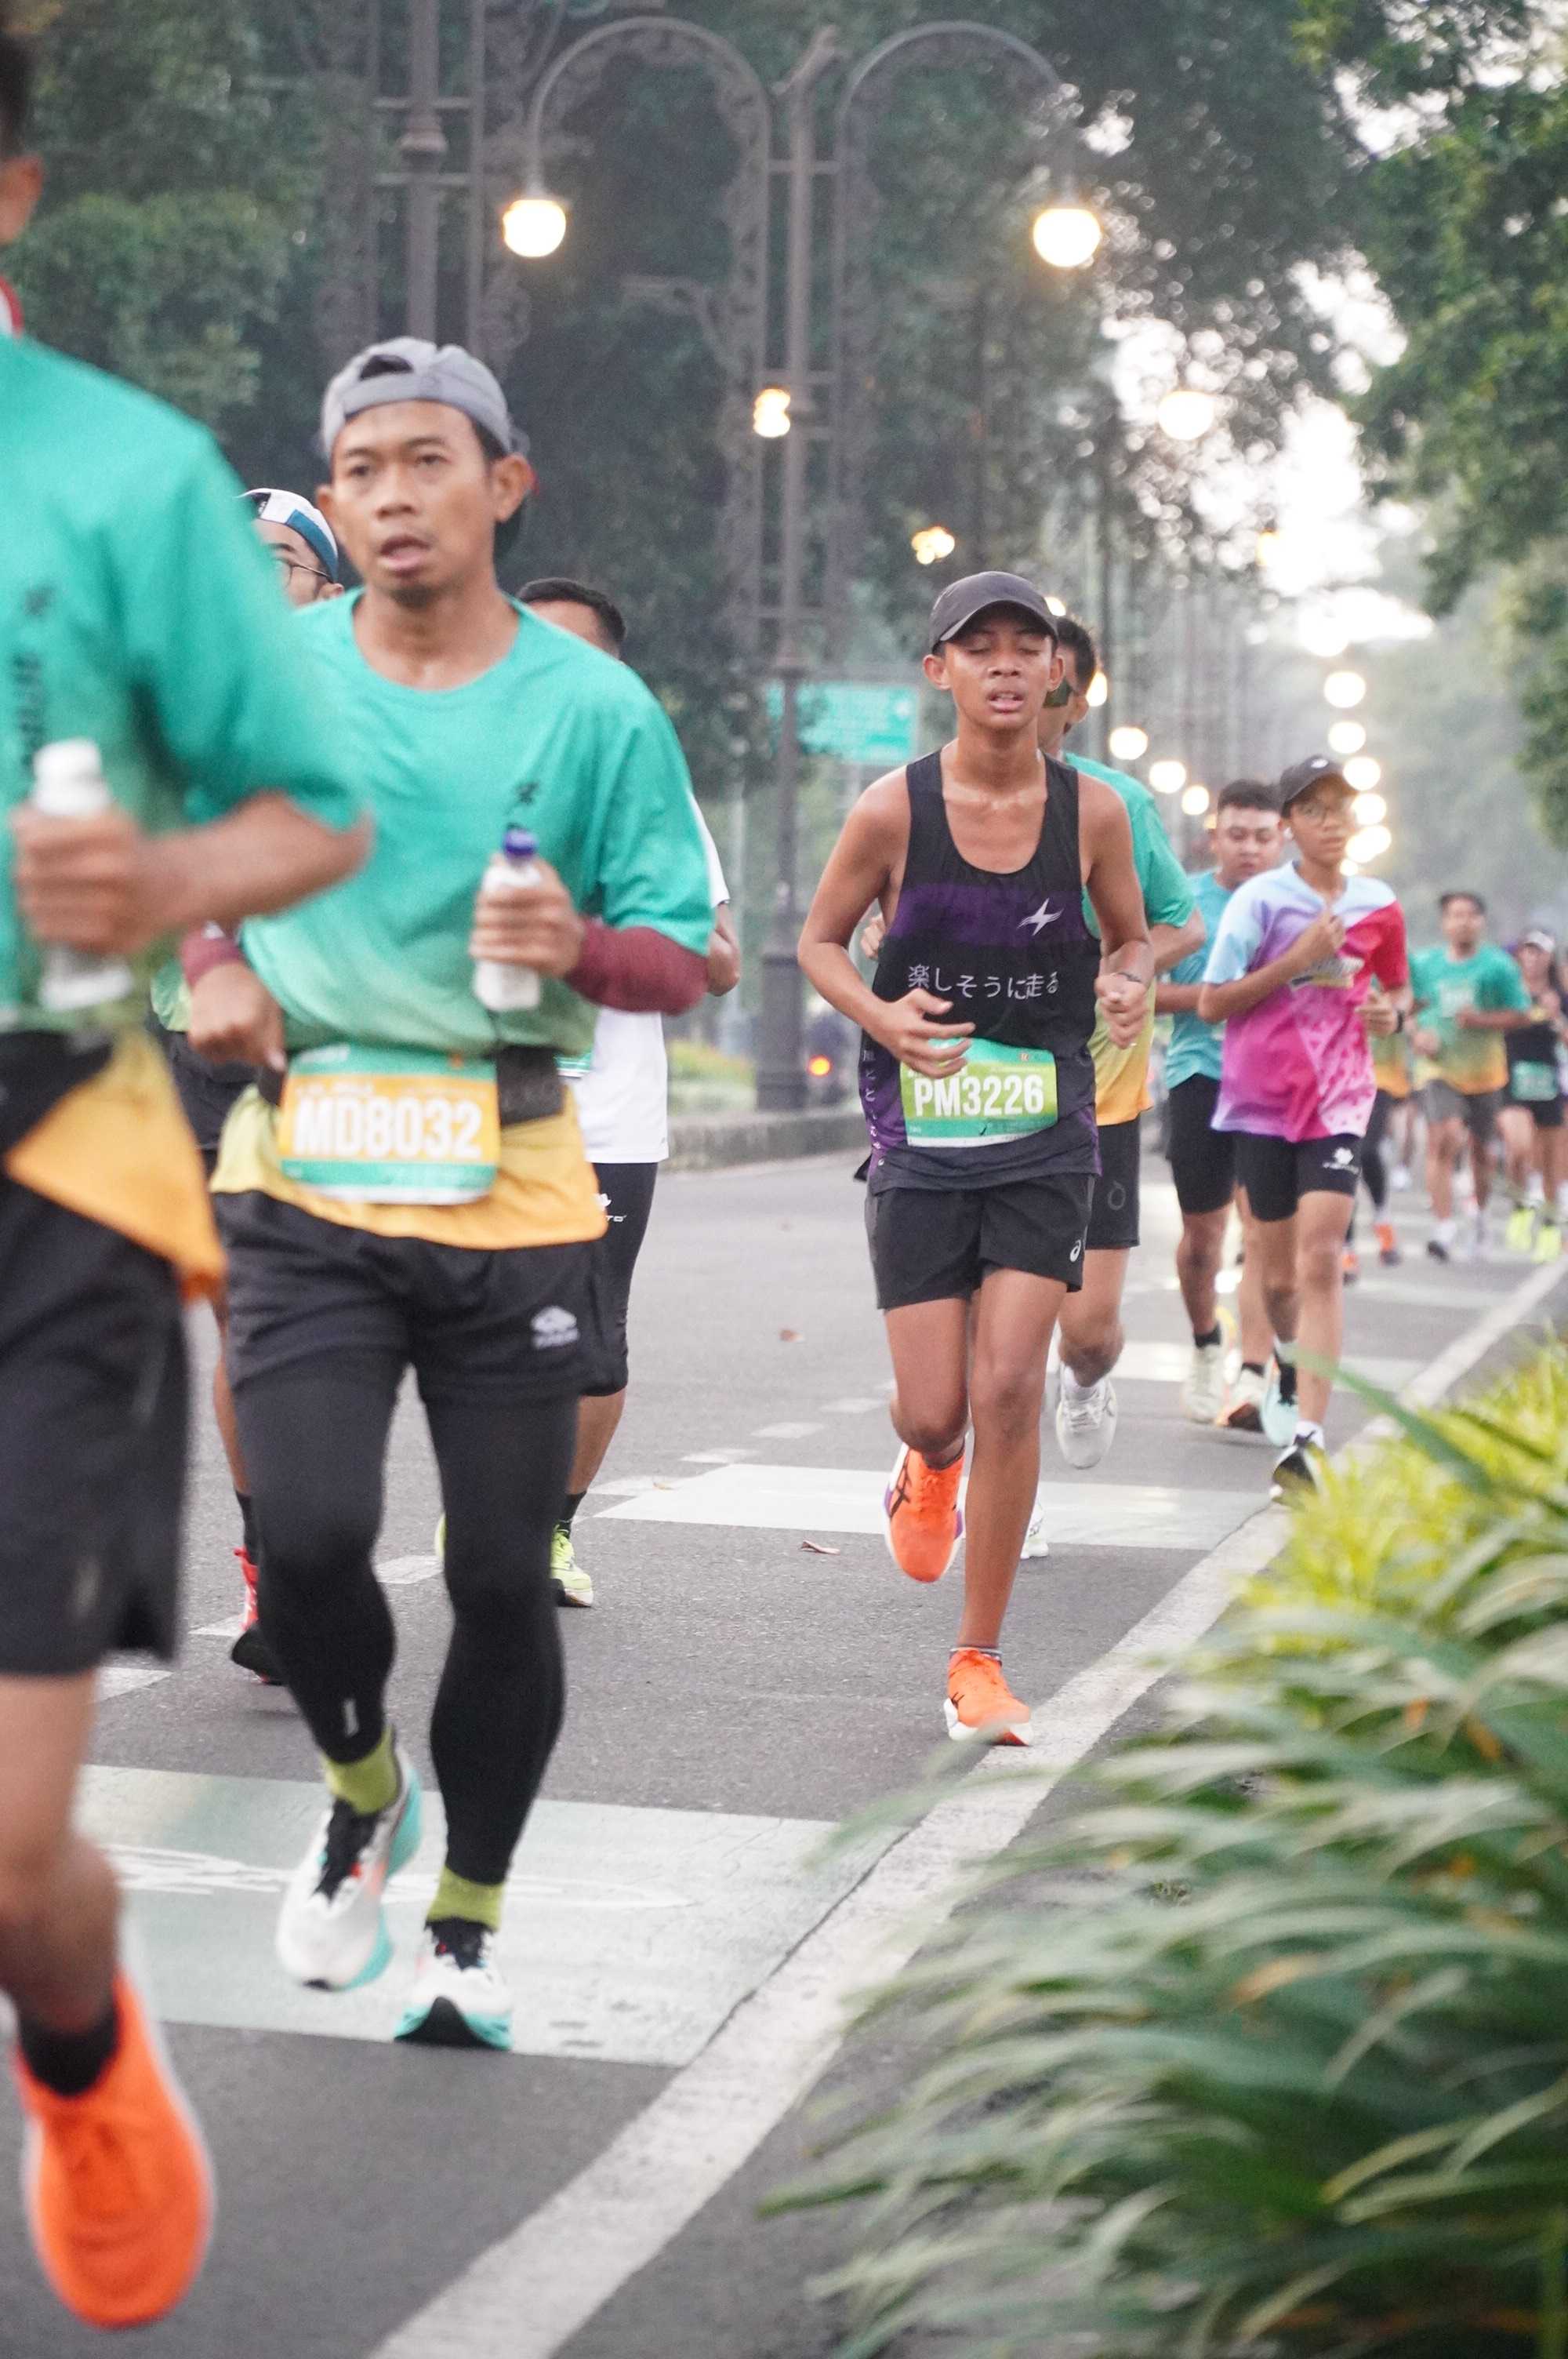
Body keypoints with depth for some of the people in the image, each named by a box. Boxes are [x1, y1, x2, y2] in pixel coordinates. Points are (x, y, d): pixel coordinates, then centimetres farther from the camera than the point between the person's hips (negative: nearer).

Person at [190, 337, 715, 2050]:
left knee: (503, 1580, 2)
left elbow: (685, 964, 1)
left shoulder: (594, 707, -1)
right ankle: (363, 1792, 18)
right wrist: (217, 971, 1)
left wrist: (580, 943, -20)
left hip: (513, 1187, 0)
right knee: (309, 1536, -15)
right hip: (304, 1179, 0)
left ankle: (466, 1927, 22)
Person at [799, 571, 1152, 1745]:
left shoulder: (1093, 810, -3)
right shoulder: (893, 809, -7)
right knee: (937, 1407, -1)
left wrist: (1133, 982, -11)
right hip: (921, 1137, 0)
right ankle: (928, 1463, 41)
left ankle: (979, 1662, 4)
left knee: (1008, 1389, -10)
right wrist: (882, 1016, -14)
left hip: (1046, 1139, 0)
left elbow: (1132, 938, 13)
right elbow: (820, 940, 6)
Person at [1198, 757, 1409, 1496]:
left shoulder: (1379, 906, 6)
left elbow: (1397, 986, 23)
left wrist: (1391, 1011, -1)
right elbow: (1211, 1002, -6)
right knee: (1279, 1277, 7)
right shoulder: (1259, 899, -3)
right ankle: (1289, 1376, 38)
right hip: (1262, 1097, 0)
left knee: (1320, 1261, -16)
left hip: (1339, 1098, 0)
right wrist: (1297, 960, -14)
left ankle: (1309, 1438, -23)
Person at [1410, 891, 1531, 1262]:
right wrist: (1417, 1034, -7)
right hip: (1441, 1068, 0)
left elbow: (1521, 1014, -5)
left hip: (1485, 1071, 0)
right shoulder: (1425, 963, 1)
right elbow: (1413, 1006, 13)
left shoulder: (1498, 966, -6)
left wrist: (1481, 1020, -21)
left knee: (1480, 1149, 14)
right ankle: (1445, 1228, -23)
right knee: (1442, 1141, -20)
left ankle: (1481, 1216, 41)